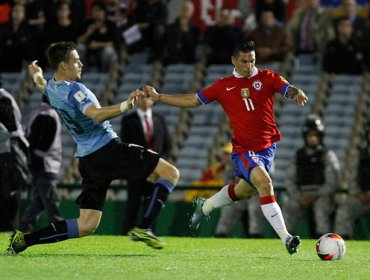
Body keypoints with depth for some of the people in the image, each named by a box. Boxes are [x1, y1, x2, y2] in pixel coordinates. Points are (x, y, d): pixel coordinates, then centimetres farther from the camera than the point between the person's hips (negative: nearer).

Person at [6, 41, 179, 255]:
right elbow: (97, 115, -32)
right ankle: (143, 228, -15)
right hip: (108, 149, -9)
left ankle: (25, 239, -1)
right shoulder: (74, 89, -14)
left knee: (86, 226, 8)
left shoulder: (51, 88, 12)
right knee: (170, 173, -5)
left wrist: (37, 75, 62)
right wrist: (125, 106, -42)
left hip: (87, 158, 9)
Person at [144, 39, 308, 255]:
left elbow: (288, 89, -12)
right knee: (264, 182, -24)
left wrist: (297, 93, -37)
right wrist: (158, 97, 11)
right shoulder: (224, 86, 5)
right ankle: (286, 238, -25)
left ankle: (204, 207, 45)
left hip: (268, 146, 3)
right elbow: (193, 100, 13)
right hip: (243, 148, -2)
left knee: (245, 190, 16)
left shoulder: (267, 77, 3)